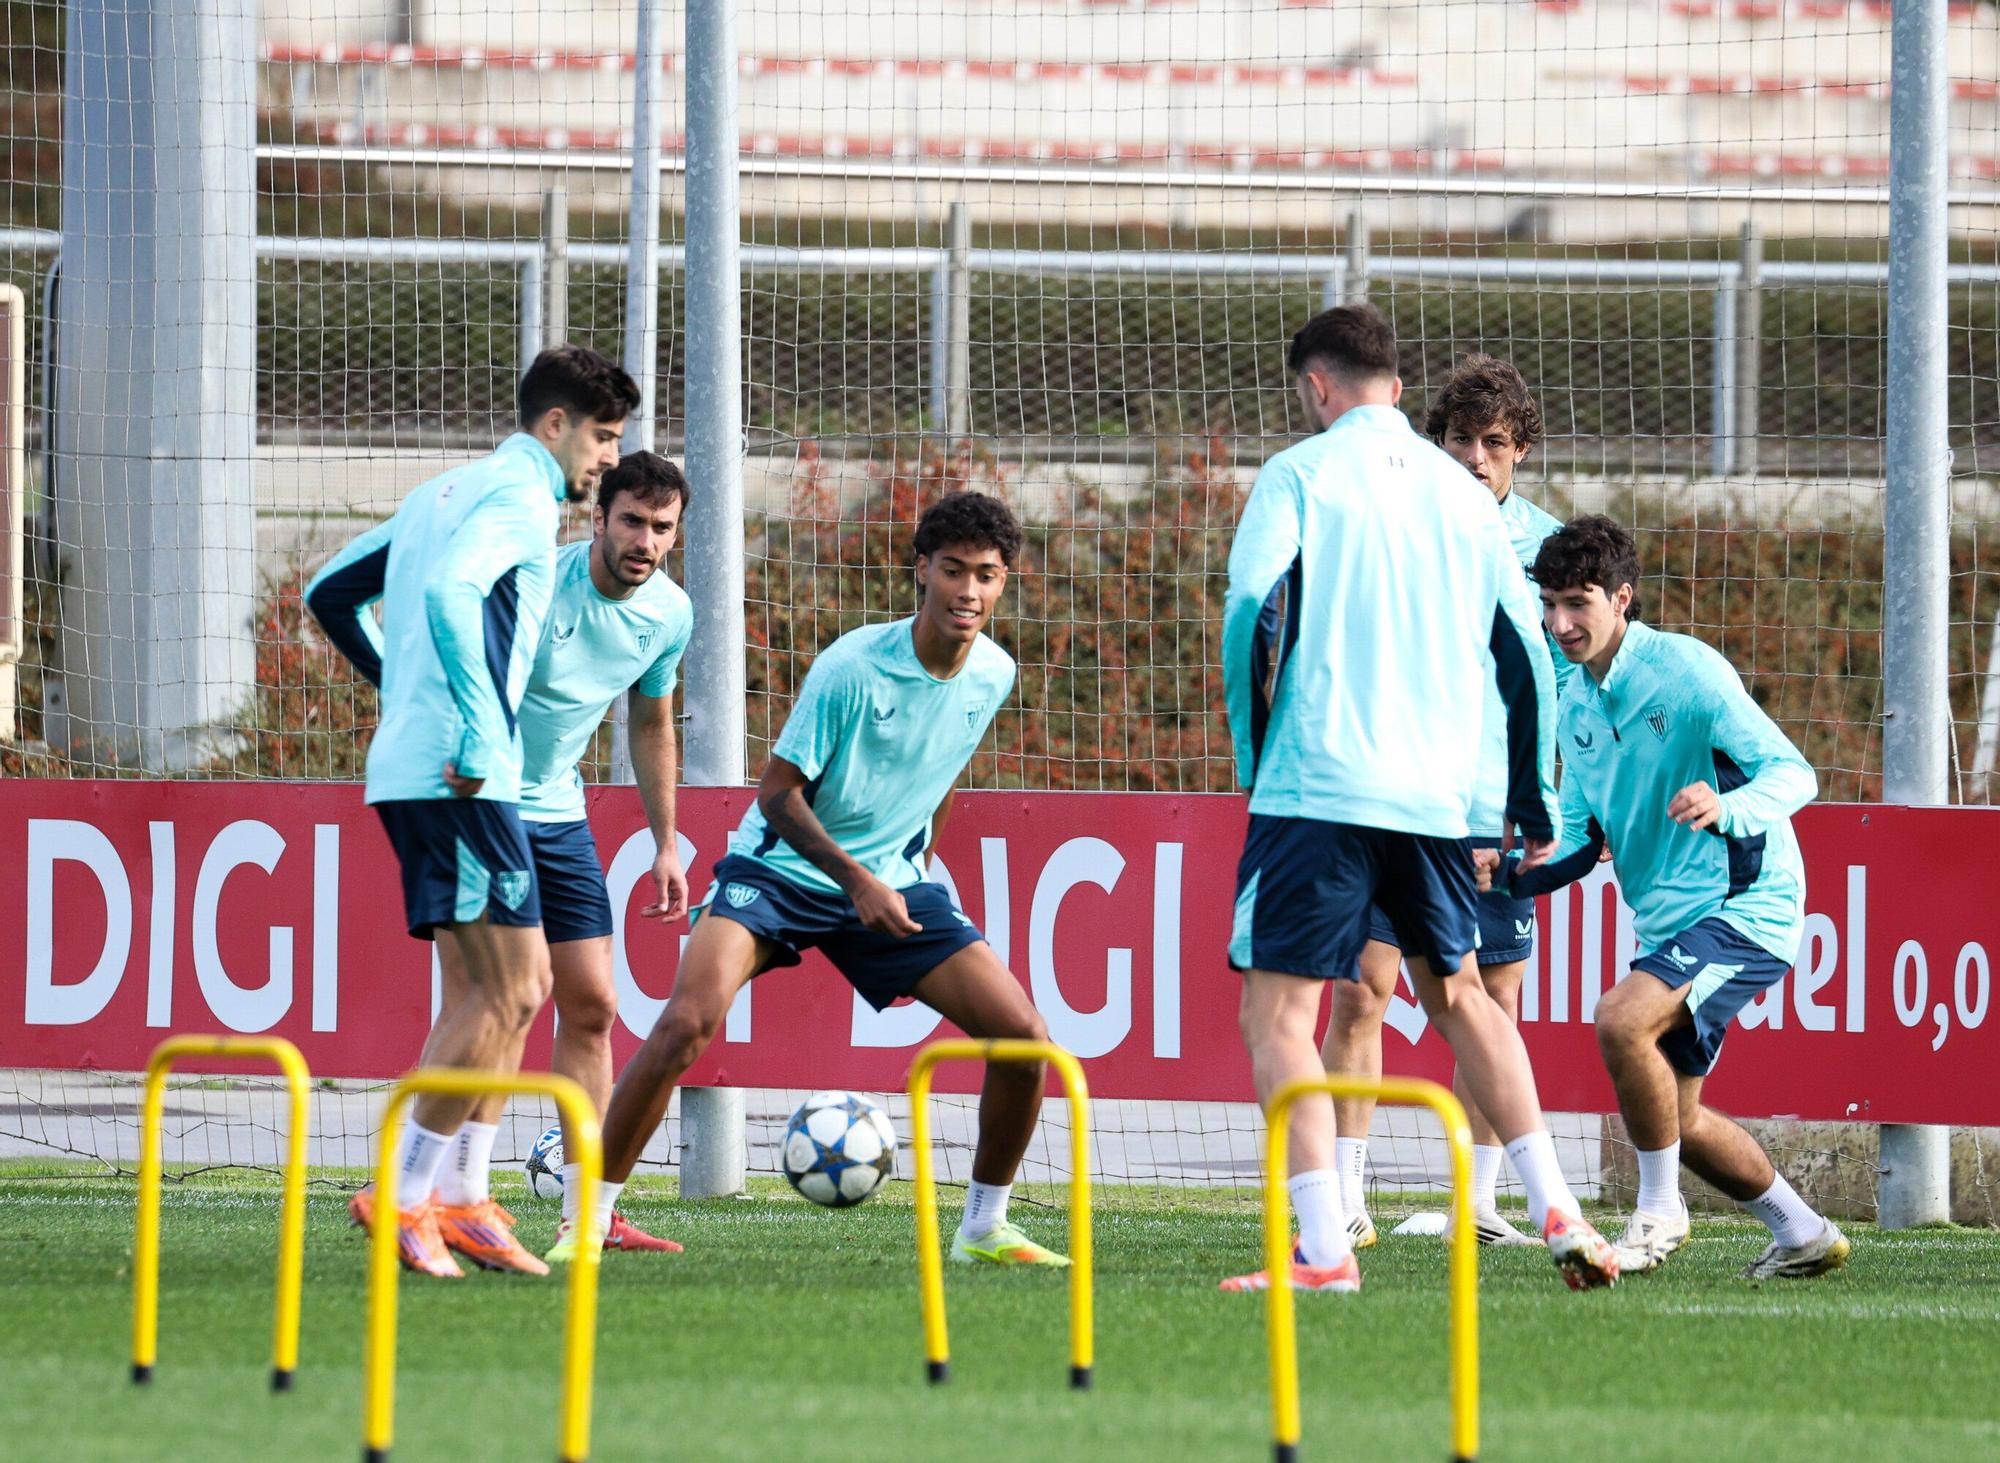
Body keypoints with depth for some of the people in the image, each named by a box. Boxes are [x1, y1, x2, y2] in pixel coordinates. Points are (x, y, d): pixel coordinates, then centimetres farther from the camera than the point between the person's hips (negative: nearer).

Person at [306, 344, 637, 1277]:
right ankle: (402, 1195, -8)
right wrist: (478, 734, -25)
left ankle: (447, 1203, 9)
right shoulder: (521, 497, -7)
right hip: (463, 779, -10)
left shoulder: (448, 493, 22)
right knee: (505, 995, -8)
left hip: (409, 770, 10)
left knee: (513, 986, 13)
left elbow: (332, 592, 28)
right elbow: (450, 593, -26)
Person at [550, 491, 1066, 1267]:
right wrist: (855, 879, -24)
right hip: (781, 870, -5)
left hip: (890, 883, 5)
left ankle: (984, 1228, 13)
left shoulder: (993, 674, -3)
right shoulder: (853, 665, -20)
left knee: (1023, 1035, -7)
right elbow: (777, 792, -16)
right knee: (687, 1023, -27)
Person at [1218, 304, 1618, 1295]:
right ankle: (1557, 1215, 16)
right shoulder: (1460, 492, 15)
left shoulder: (1301, 472, 1)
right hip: (1439, 794, 5)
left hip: (1319, 784, -5)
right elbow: (1526, 650, 15)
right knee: (1457, 994, 23)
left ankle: (1323, 1250, -15)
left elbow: (1253, 606, -12)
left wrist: (1253, 751, -1)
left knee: (1275, 1011, -3)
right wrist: (1536, 805, 21)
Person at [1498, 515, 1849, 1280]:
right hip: (1669, 921, 9)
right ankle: (1802, 1232, 31)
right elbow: (1579, 838, 15)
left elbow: (1793, 773, -19)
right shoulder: (1576, 706, 9)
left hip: (1745, 906, -9)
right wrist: (1508, 869, -5)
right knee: (1669, 1112, 12)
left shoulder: (1686, 671, -15)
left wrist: (1726, 807, -39)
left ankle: (1659, 1212, -12)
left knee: (1622, 1019, -29)